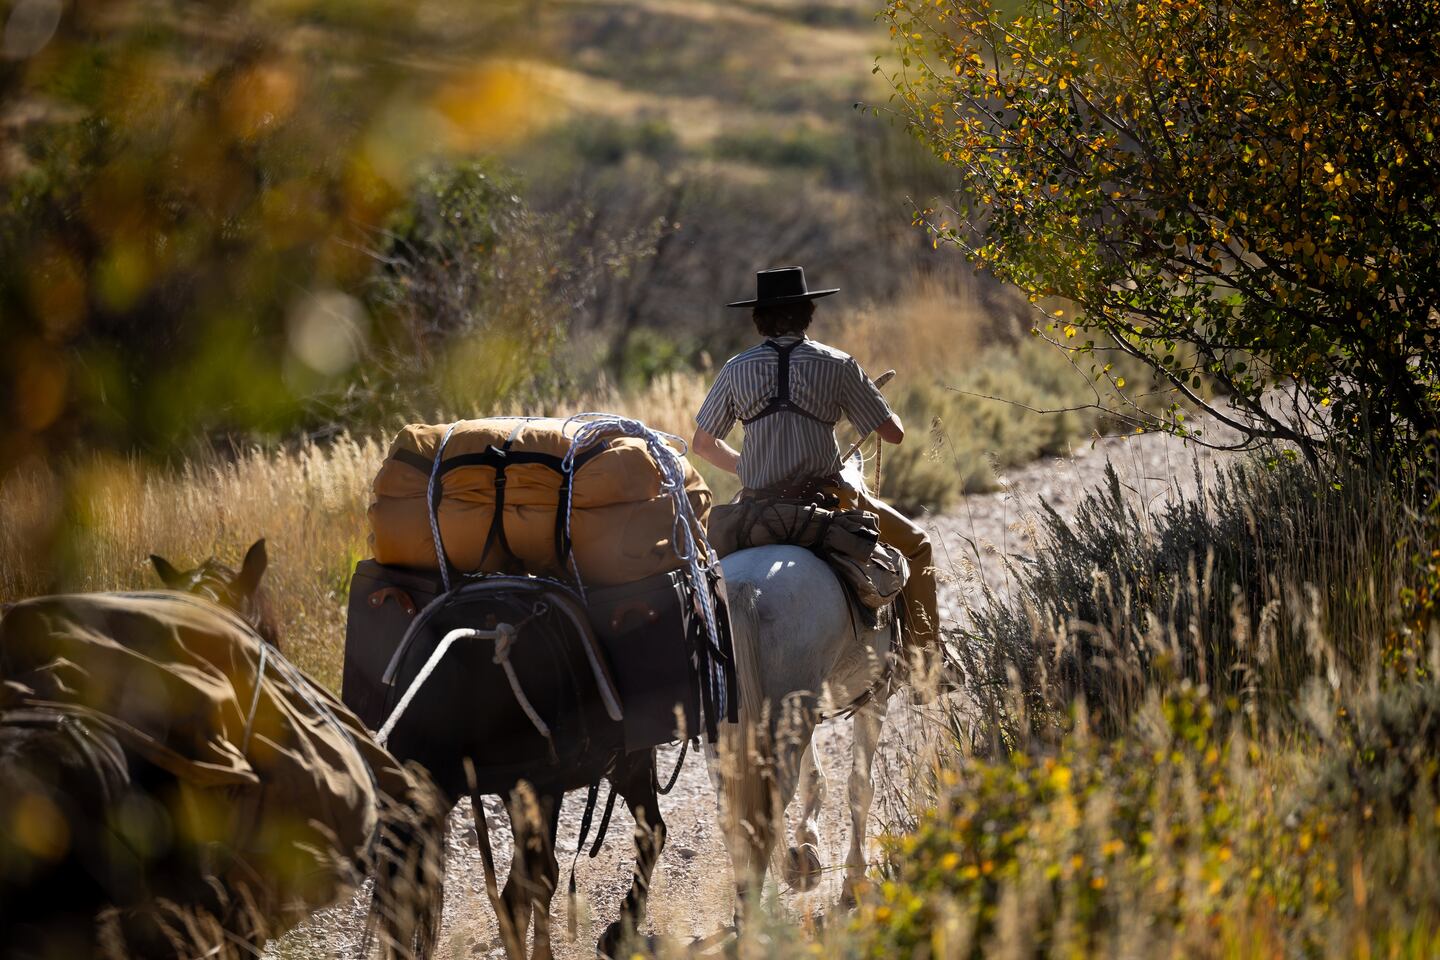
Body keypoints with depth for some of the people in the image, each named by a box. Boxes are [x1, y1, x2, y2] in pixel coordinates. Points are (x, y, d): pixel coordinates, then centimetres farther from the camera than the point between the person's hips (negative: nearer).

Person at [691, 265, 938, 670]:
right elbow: (893, 433, 0)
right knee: (915, 545, 18)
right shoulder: (837, 365, -4)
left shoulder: (736, 369, 3)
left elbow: (702, 444, 10)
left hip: (757, 505, 3)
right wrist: (880, 404, 22)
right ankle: (922, 657, 11)